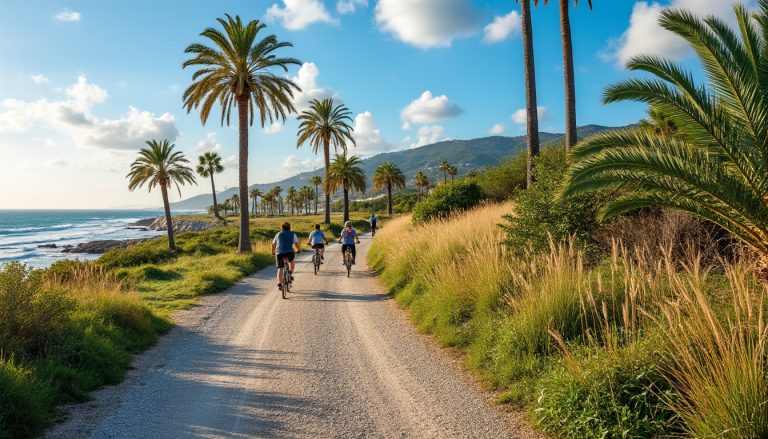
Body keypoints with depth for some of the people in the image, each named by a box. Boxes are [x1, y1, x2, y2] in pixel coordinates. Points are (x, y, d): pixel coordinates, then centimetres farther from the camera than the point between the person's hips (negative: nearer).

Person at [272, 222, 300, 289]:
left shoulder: (278, 234, 21)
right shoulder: (293, 234, 15)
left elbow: (273, 244, 23)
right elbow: (297, 244, 7)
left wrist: (273, 252, 38)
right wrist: (299, 250, 25)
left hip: (279, 253, 1)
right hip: (289, 252, -1)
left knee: (280, 268, 7)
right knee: (291, 262, 30)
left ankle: (279, 283, -6)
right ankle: (291, 274, 14)